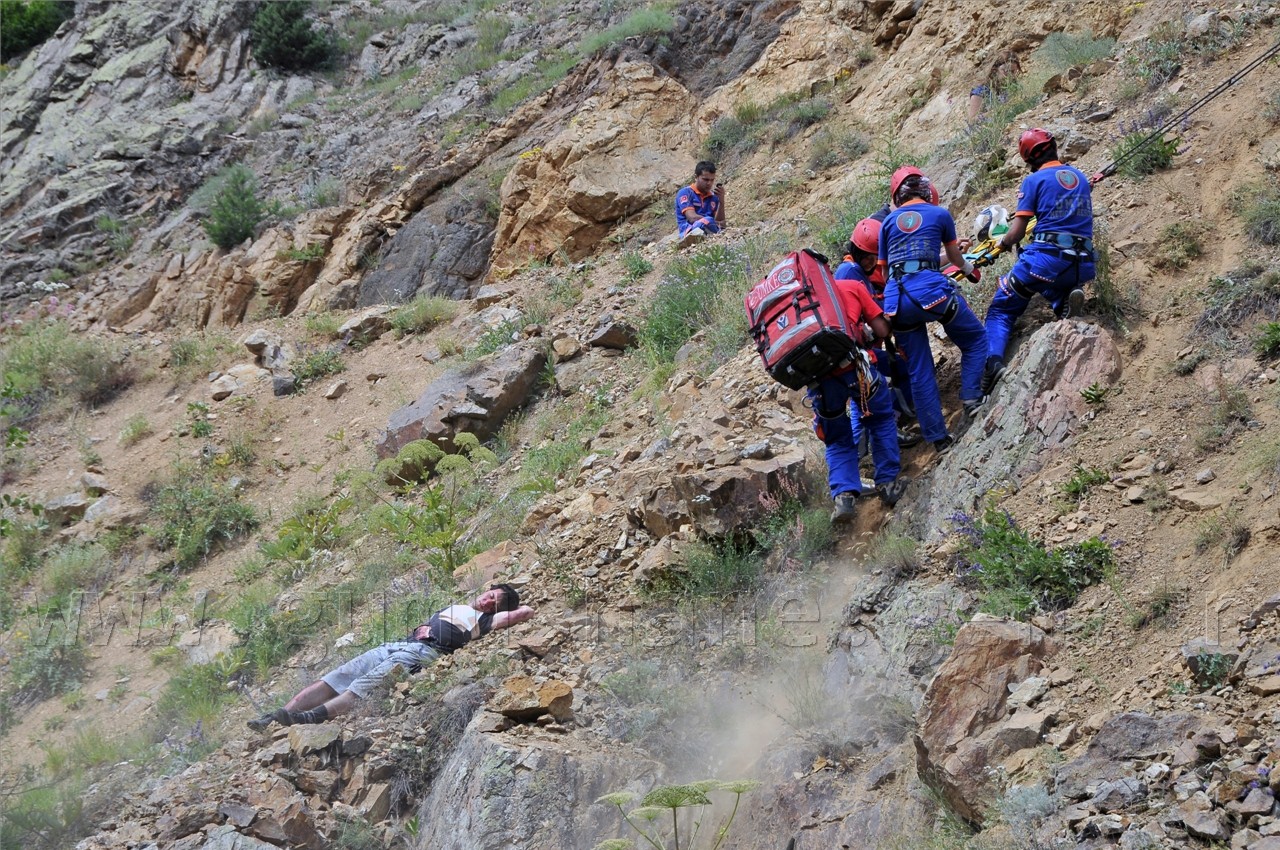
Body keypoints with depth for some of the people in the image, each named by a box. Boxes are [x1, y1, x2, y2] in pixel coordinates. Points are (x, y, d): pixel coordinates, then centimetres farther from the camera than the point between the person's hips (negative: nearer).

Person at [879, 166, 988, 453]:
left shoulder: (889, 221, 18)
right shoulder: (940, 214, 12)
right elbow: (955, 257, 27)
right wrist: (970, 269, 49)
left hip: (895, 298, 3)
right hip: (931, 290, -3)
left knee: (919, 371, 10)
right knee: (976, 340, 19)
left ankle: (938, 437, 11)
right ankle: (971, 399, 3)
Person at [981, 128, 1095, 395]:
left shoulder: (1034, 180, 1)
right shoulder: (1080, 177, 18)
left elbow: (1017, 233, -2)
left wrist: (1002, 244, 20)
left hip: (1046, 257, -5)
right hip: (1082, 265, 5)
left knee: (1001, 309, 8)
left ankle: (993, 362, -16)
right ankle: (1066, 299, 1)